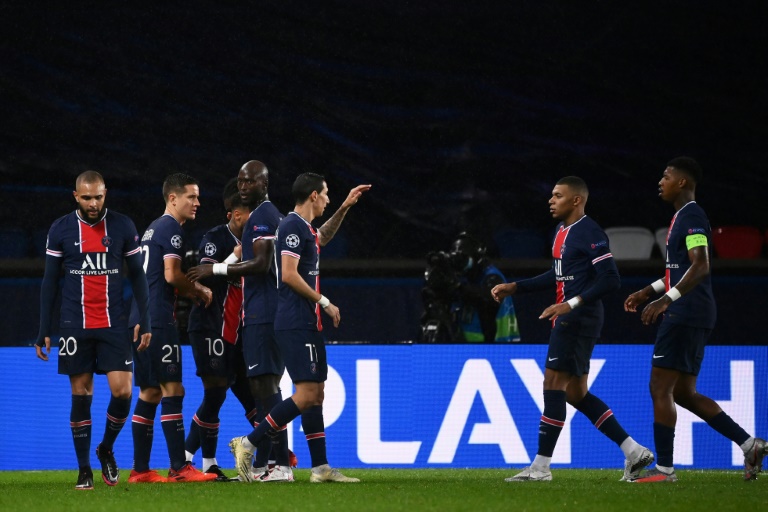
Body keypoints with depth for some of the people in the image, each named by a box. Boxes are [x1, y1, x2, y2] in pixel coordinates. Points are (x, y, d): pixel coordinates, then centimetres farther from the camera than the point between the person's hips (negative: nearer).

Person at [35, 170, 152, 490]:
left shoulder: (123, 227, 2)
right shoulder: (61, 230, 1)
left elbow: (137, 276, 7)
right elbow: (50, 281, 5)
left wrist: (145, 322, 0)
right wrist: (44, 330, 1)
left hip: (115, 325, 0)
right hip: (75, 327, 0)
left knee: (122, 391, -8)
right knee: (81, 395, 1)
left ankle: (106, 449, 18)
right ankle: (84, 469, 9)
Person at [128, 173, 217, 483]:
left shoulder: (153, 229, 22)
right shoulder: (171, 228, -8)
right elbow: (171, 275, -17)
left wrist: (191, 292, 13)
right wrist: (200, 291, -2)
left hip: (141, 318, 10)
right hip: (158, 320, -10)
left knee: (149, 393, 10)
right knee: (172, 390, -10)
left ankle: (140, 469, 9)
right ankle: (180, 468, -14)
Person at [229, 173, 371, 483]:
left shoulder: (305, 228, 18)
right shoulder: (293, 226, -11)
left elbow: (323, 237, 43)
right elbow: (289, 274, -19)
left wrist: (344, 208, 34)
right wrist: (324, 302, -13)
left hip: (309, 325, 10)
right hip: (296, 325, -10)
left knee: (316, 393, 7)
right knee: (306, 394, -15)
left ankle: (321, 468, 7)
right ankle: (248, 443, -11)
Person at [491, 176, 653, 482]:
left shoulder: (589, 233, -14)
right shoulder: (562, 231, 16)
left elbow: (610, 280, -20)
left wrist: (572, 304, -25)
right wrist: (514, 288, 25)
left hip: (578, 319, -10)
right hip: (567, 319, 10)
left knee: (553, 384, -9)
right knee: (576, 393, 10)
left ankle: (541, 466, -6)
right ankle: (633, 452, 13)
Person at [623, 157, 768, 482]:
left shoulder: (692, 217, -12)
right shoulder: (682, 217, 20)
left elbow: (700, 266, -24)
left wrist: (666, 300, -30)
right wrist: (647, 292, 29)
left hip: (686, 316, -10)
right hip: (688, 317, 10)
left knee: (660, 388, -7)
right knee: (684, 393, 11)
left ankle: (664, 468, -5)